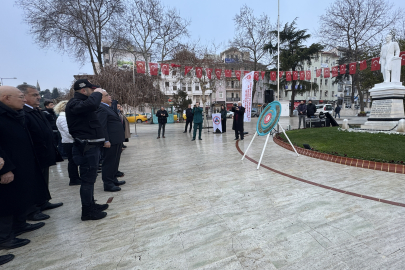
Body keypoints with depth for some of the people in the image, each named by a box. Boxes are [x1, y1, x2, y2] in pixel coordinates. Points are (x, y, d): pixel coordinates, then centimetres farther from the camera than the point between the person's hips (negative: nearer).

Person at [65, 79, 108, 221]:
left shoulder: (79, 102, 18)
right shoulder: (74, 103, -16)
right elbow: (92, 104, -34)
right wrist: (97, 93, -18)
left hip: (91, 145, 11)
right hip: (87, 147, -11)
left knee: (90, 177, 19)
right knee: (88, 179, -2)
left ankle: (91, 204, 33)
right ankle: (87, 211, 10)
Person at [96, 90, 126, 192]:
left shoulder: (108, 107, 18)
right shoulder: (101, 108, -14)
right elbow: (102, 126, -20)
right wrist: (106, 140, -23)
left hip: (117, 141, 10)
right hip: (111, 142, -10)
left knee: (115, 162, 18)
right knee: (109, 163, -1)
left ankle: (113, 180, 32)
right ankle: (108, 184, 9)